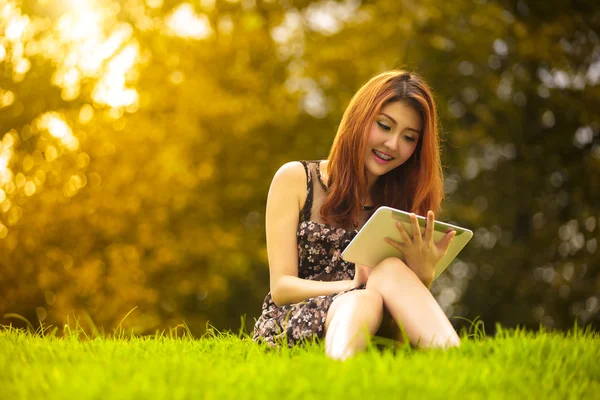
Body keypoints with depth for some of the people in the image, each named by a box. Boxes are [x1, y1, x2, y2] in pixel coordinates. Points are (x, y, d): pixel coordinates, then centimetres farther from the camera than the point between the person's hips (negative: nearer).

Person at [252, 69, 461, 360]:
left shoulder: (404, 198, 16)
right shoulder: (296, 179, 6)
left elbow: (410, 302, 10)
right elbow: (281, 287, -3)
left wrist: (423, 271, -14)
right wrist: (355, 286, -21)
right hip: (291, 324, -3)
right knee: (390, 270, -34)